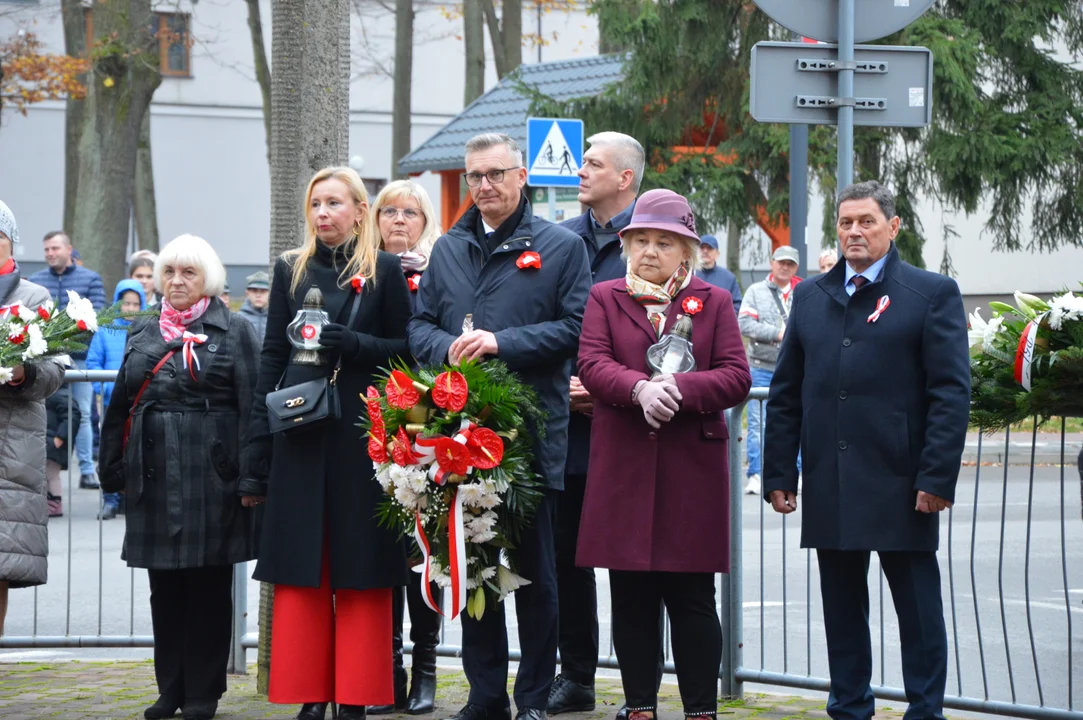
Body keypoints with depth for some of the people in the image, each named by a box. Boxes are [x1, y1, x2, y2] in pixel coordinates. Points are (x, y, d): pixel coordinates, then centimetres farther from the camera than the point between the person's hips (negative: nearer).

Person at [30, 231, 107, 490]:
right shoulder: (35, 281, 6)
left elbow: (97, 314, -4)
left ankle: (87, 470, 7)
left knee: (82, 414, 3)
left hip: (79, 355, -1)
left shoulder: (91, 279, 3)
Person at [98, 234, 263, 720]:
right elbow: (120, 404, 16)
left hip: (209, 475, -4)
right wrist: (112, 470, 10)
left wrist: (250, 477, -13)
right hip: (154, 474, 5)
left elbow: (252, 408, -6)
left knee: (207, 585, 2)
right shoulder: (142, 333, 13)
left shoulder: (234, 333, -1)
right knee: (164, 588, 9)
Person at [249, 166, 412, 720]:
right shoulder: (291, 269, 11)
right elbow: (272, 353, 11)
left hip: (360, 430, -2)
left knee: (359, 566, -1)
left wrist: (351, 343, -14)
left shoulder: (385, 271, 3)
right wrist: (262, 424, 4)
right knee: (301, 567, 2)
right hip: (300, 427, 2)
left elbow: (403, 349, 2)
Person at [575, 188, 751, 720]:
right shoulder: (605, 298, 11)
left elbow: (736, 377, -1)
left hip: (692, 470, -1)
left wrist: (679, 389, -18)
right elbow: (592, 365, -4)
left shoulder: (713, 302, 10)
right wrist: (640, 389, -23)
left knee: (693, 598, 1)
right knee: (631, 597, 5)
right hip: (624, 469, 1)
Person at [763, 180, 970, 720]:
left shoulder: (933, 294, 0)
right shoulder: (811, 297, 14)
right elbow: (785, 394, 14)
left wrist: (937, 477, -13)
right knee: (842, 608, 10)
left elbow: (951, 393, -5)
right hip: (830, 488, 4)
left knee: (918, 609, 2)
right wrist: (778, 474, 8)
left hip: (899, 486, -4)